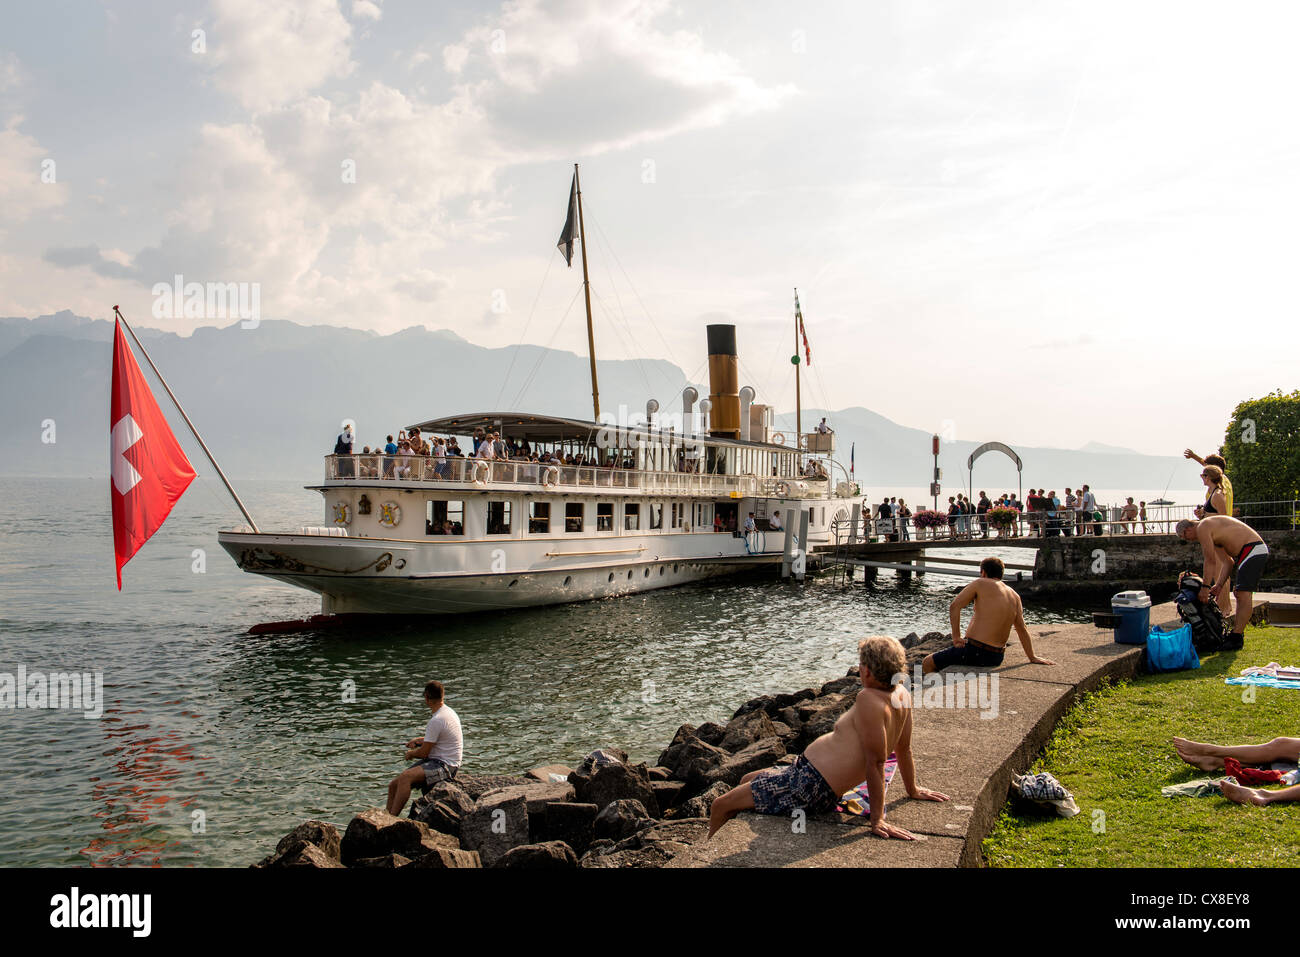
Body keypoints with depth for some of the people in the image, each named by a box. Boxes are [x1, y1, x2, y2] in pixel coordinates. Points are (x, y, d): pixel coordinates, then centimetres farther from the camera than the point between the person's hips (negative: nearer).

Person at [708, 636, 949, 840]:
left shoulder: (869, 700, -27)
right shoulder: (901, 692, -1)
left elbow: (876, 761, -28)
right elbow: (904, 748, 10)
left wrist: (878, 821, -24)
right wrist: (913, 790, 24)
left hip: (810, 785, -10)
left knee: (720, 807, -1)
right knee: (747, 781, 29)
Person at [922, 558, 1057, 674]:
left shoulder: (980, 584, -4)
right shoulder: (1014, 596, 11)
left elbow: (954, 606, -13)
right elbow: (1022, 630, 14)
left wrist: (956, 637, -8)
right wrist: (1032, 658, 21)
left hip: (975, 652, -7)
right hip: (997, 658, 7)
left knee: (928, 663, 6)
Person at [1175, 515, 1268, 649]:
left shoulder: (1202, 528, -7)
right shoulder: (1212, 532, 23)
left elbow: (1210, 561, -9)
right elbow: (1228, 562, 20)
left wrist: (1205, 586, -5)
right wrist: (1219, 585, 15)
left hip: (1252, 551, -11)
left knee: (1243, 594, -14)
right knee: (1240, 593, 15)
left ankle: (1236, 638, -17)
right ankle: (1236, 631, 20)